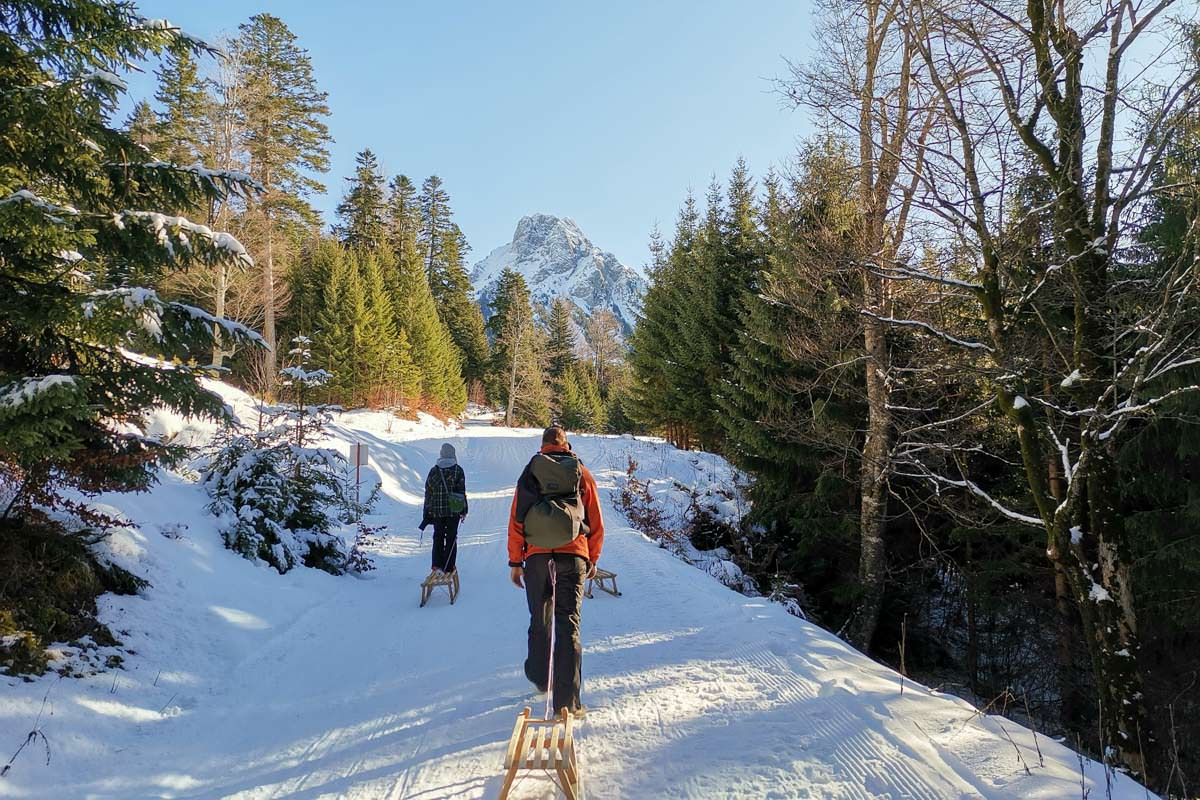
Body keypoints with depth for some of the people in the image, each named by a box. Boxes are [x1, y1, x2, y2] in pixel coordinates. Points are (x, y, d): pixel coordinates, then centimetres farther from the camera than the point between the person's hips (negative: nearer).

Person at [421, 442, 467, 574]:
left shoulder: (434, 471, 4)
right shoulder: (458, 470, -4)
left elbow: (428, 492, 7)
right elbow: (462, 491, -5)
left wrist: (427, 511, 14)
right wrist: (464, 510, 0)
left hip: (437, 510, 2)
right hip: (453, 510, -2)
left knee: (438, 537, 13)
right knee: (451, 537, 5)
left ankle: (437, 564, 4)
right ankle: (449, 567, 5)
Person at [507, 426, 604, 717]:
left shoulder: (530, 472, 7)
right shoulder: (582, 473, 8)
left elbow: (516, 520, 4)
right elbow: (596, 522, 9)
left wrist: (515, 561, 9)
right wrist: (593, 559, 18)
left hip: (537, 556, 1)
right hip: (573, 555, -1)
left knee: (540, 622, 18)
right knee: (569, 625, -3)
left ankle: (541, 679, 32)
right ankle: (566, 700, -8)